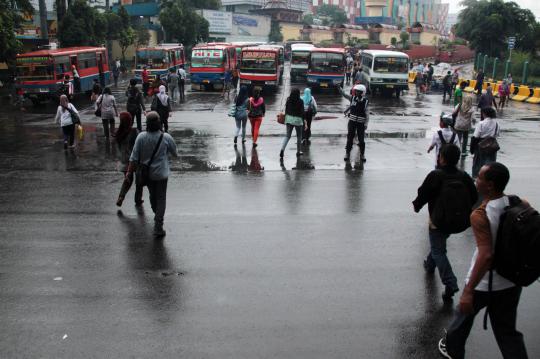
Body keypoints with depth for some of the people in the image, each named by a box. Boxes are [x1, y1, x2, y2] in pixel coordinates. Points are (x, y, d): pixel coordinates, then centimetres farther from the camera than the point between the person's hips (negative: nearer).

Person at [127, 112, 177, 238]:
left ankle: (157, 216, 45)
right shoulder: (166, 137, -14)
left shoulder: (141, 137, -12)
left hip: (146, 174, 3)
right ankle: (158, 228, 1)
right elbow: (174, 153, 0)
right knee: (161, 199, 5)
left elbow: (134, 157, -10)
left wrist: (129, 171, 1)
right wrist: (173, 154, 24)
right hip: (161, 174, -2)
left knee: (152, 195, 23)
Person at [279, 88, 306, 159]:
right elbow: (302, 112, -9)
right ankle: (298, 151, 22)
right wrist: (304, 120, 0)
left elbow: (286, 110, 6)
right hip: (298, 119, -3)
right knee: (299, 136, 14)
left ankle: (282, 149, -16)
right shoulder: (300, 101, -10)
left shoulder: (288, 100, 1)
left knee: (287, 135, 5)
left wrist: (286, 118, 17)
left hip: (289, 118, 3)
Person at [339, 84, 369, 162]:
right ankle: (347, 153, 19)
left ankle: (362, 154, 18)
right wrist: (339, 88, -22)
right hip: (352, 121, 2)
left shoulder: (365, 101, -7)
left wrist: (366, 124, -10)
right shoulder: (352, 98, -2)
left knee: (361, 139, 3)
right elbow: (344, 94, -6)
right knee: (350, 138, 6)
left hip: (361, 123, -2)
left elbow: (367, 114, -6)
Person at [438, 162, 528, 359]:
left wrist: (468, 291, -30)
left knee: (464, 314, 23)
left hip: (483, 284, -4)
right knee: (507, 331, 17)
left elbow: (486, 256, -34)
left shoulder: (480, 215, -26)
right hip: (512, 281, 5)